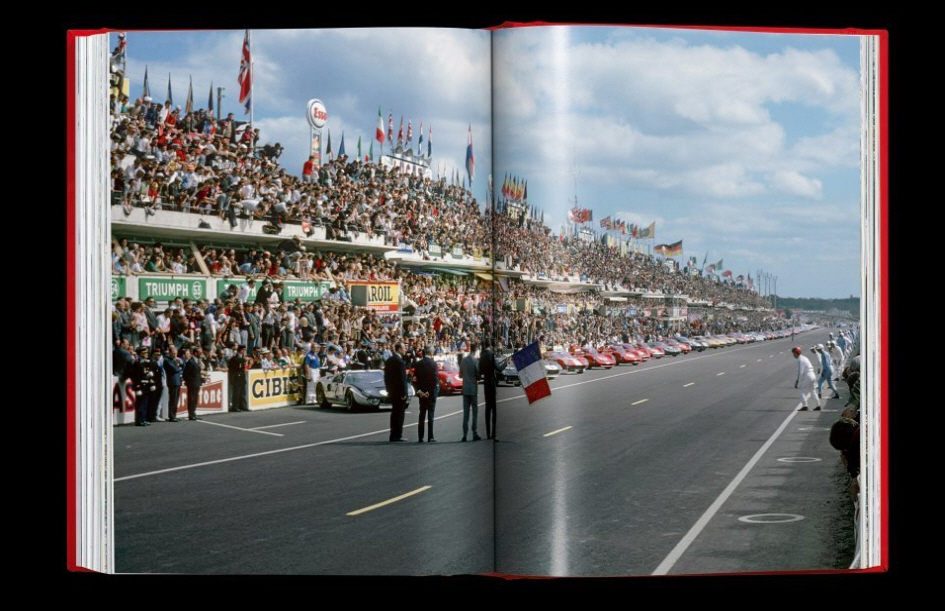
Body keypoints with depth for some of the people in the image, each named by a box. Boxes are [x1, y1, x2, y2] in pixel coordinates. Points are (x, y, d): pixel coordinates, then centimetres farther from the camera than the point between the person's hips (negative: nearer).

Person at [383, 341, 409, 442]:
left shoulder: (389, 360, 9)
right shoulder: (399, 361, -18)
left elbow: (386, 376, 14)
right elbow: (402, 378, -19)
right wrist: (404, 392, -16)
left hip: (392, 391, 9)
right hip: (399, 391, -9)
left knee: (394, 413, 14)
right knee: (399, 414, -3)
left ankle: (393, 435, 18)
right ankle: (397, 435, -2)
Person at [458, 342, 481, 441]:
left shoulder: (463, 360, 2)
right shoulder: (475, 361, -10)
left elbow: (460, 375, 10)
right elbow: (478, 376, -7)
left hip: (465, 389, 4)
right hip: (473, 389, -4)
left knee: (465, 412, 5)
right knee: (475, 412, 1)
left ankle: (465, 435, 3)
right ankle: (475, 434, -2)